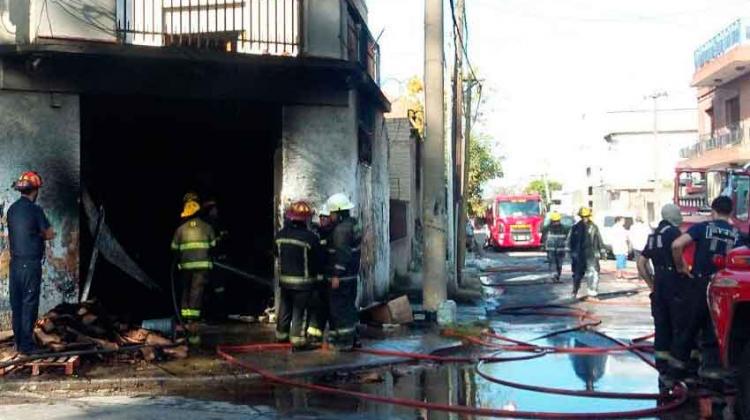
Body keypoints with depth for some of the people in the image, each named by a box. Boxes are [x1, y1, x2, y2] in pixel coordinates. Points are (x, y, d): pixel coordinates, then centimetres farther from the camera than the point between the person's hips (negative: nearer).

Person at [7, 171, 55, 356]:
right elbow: (50, 235, -6)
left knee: (16, 304, 12)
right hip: (31, 264, -7)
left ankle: (19, 343, 20)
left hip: (15, 263, 7)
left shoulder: (12, 209, 7)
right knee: (29, 305, 0)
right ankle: (26, 346, 3)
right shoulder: (35, 209, -14)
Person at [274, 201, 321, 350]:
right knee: (300, 310, 3)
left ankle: (281, 334, 33)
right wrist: (316, 273, 6)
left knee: (285, 308, 19)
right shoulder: (310, 237, -20)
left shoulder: (280, 235, -3)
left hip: (284, 279, 5)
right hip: (303, 281, -5)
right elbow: (318, 259, -11)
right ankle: (297, 339, 4)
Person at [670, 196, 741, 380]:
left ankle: (679, 358, 13)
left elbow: (677, 245, -17)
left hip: (699, 282, -2)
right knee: (714, 326, 9)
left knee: (690, 322, 9)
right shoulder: (737, 234, 3)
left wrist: (681, 267, -5)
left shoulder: (703, 227, -5)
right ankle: (710, 365, 10)